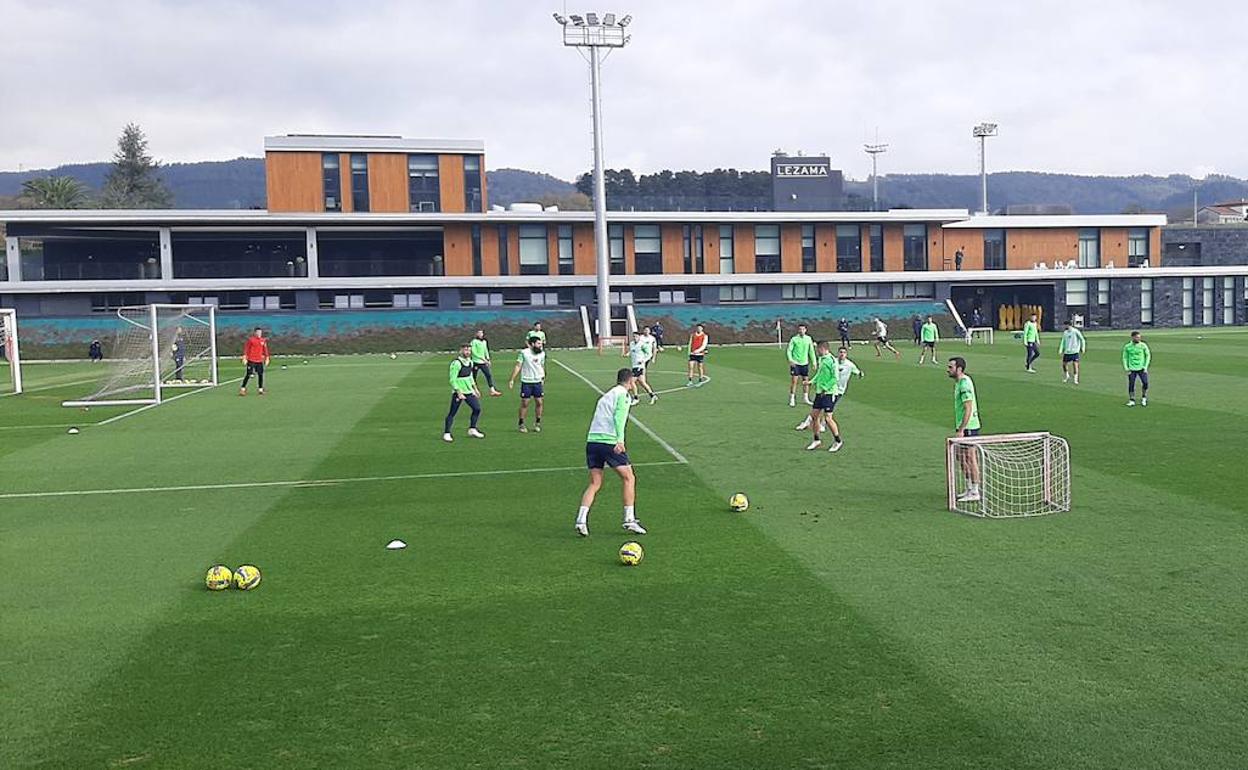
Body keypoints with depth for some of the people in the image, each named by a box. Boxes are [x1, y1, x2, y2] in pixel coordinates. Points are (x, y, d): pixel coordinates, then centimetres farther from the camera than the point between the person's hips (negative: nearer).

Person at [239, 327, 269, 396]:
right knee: (248, 375, -5)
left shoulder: (263, 341, 9)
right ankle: (242, 389, 2)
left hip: (259, 361, 4)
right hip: (251, 360, -4)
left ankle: (260, 389, 12)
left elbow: (265, 349, 15)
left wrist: (267, 358, 11)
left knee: (260, 374, 2)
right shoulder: (251, 339, -4)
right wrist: (244, 357, -10)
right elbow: (246, 348, -5)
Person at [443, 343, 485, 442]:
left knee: (477, 409, 4)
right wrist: (459, 393, -20)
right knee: (452, 413, -3)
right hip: (458, 392, -7)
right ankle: (446, 433, 6)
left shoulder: (470, 362, 9)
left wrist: (475, 389, 20)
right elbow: (452, 380, -17)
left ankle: (472, 430, 18)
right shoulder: (456, 363, -16)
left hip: (469, 391, 7)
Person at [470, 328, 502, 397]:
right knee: (473, 377, 3)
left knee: (489, 375, -6)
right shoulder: (474, 341, -9)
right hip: (476, 362, -6)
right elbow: (474, 352, -15)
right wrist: (483, 358, -20)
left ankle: (492, 390, -8)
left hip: (483, 363, 6)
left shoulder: (484, 341, 12)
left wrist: (488, 359, 10)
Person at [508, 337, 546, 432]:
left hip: (537, 382, 4)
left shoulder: (542, 354, 7)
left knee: (539, 402, 1)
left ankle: (537, 423, 14)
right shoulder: (524, 352, -6)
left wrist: (543, 376, 15)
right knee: (524, 403, -1)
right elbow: (518, 366, -4)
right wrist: (512, 380, -7)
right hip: (526, 382, -4)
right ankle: (522, 424, 9)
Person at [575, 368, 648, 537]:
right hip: (609, 441, -7)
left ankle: (581, 520, -6)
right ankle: (629, 520, 6)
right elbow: (619, 417, -14)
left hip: (591, 440, 7)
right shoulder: (623, 394, 1)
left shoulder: (605, 395, 24)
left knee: (594, 483, 8)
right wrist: (620, 440, -25)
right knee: (629, 479, 6)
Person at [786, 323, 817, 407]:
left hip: (805, 363, 4)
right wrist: (790, 360, -18)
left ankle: (805, 398, 21)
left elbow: (811, 351, 13)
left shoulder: (808, 339, 7)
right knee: (794, 381, -7)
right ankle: (792, 399, 0)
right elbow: (789, 350, -4)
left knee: (806, 381, 7)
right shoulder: (794, 339, -4)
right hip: (795, 363, -4)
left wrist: (814, 361, 9)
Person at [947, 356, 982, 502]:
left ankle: (975, 493, 3)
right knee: (961, 458, 15)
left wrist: (961, 429, -23)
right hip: (962, 427, 10)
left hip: (969, 427, -10)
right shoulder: (958, 383, 12)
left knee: (970, 459, -4)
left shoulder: (965, 384, -18)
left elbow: (968, 409, -22)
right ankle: (969, 489, 24)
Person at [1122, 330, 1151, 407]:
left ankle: (1144, 398, 12)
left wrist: (1146, 367, 0)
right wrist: (1126, 369, -1)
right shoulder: (1127, 347, -1)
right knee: (1131, 385, -2)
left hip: (1141, 368, 0)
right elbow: (1125, 358, 7)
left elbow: (1148, 355, 6)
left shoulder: (1143, 345, -2)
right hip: (1132, 369, 0)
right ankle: (1132, 401, 10)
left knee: (1145, 383, -10)